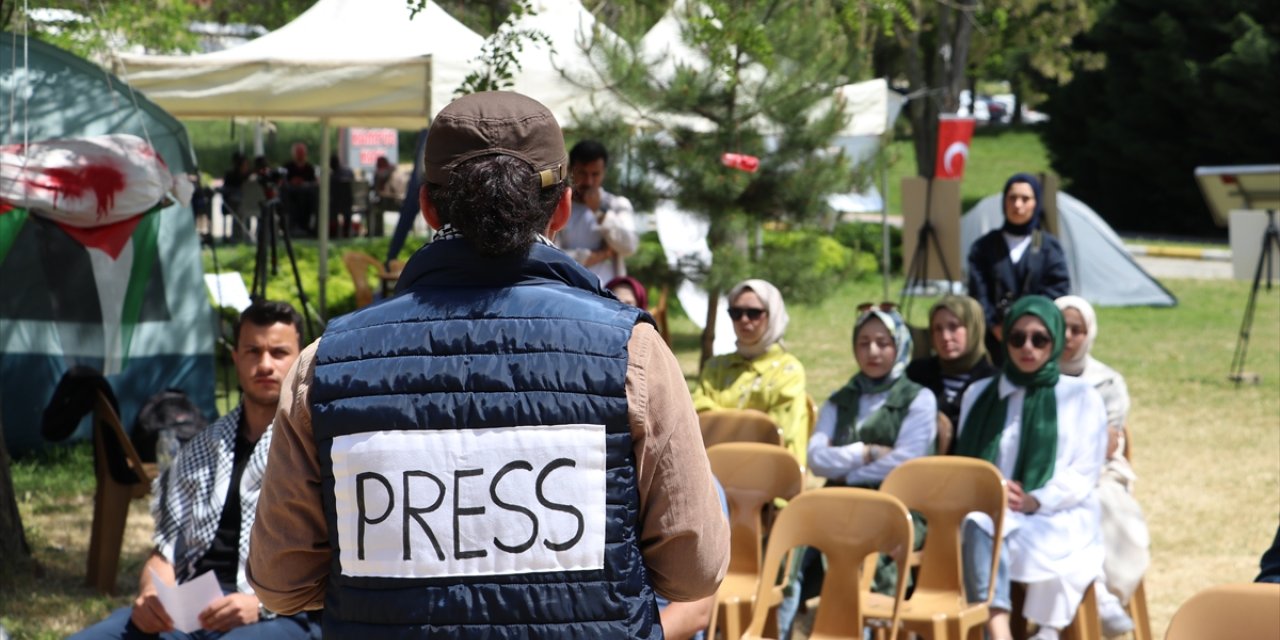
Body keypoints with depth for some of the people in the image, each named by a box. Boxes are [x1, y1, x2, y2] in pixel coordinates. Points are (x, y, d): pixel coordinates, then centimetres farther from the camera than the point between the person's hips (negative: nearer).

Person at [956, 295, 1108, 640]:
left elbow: (1084, 474, 5)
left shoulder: (1081, 397, 15)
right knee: (976, 528, -37)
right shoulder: (980, 395, 22)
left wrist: (1035, 501, -13)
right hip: (994, 512, 1)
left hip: (1062, 519, -1)